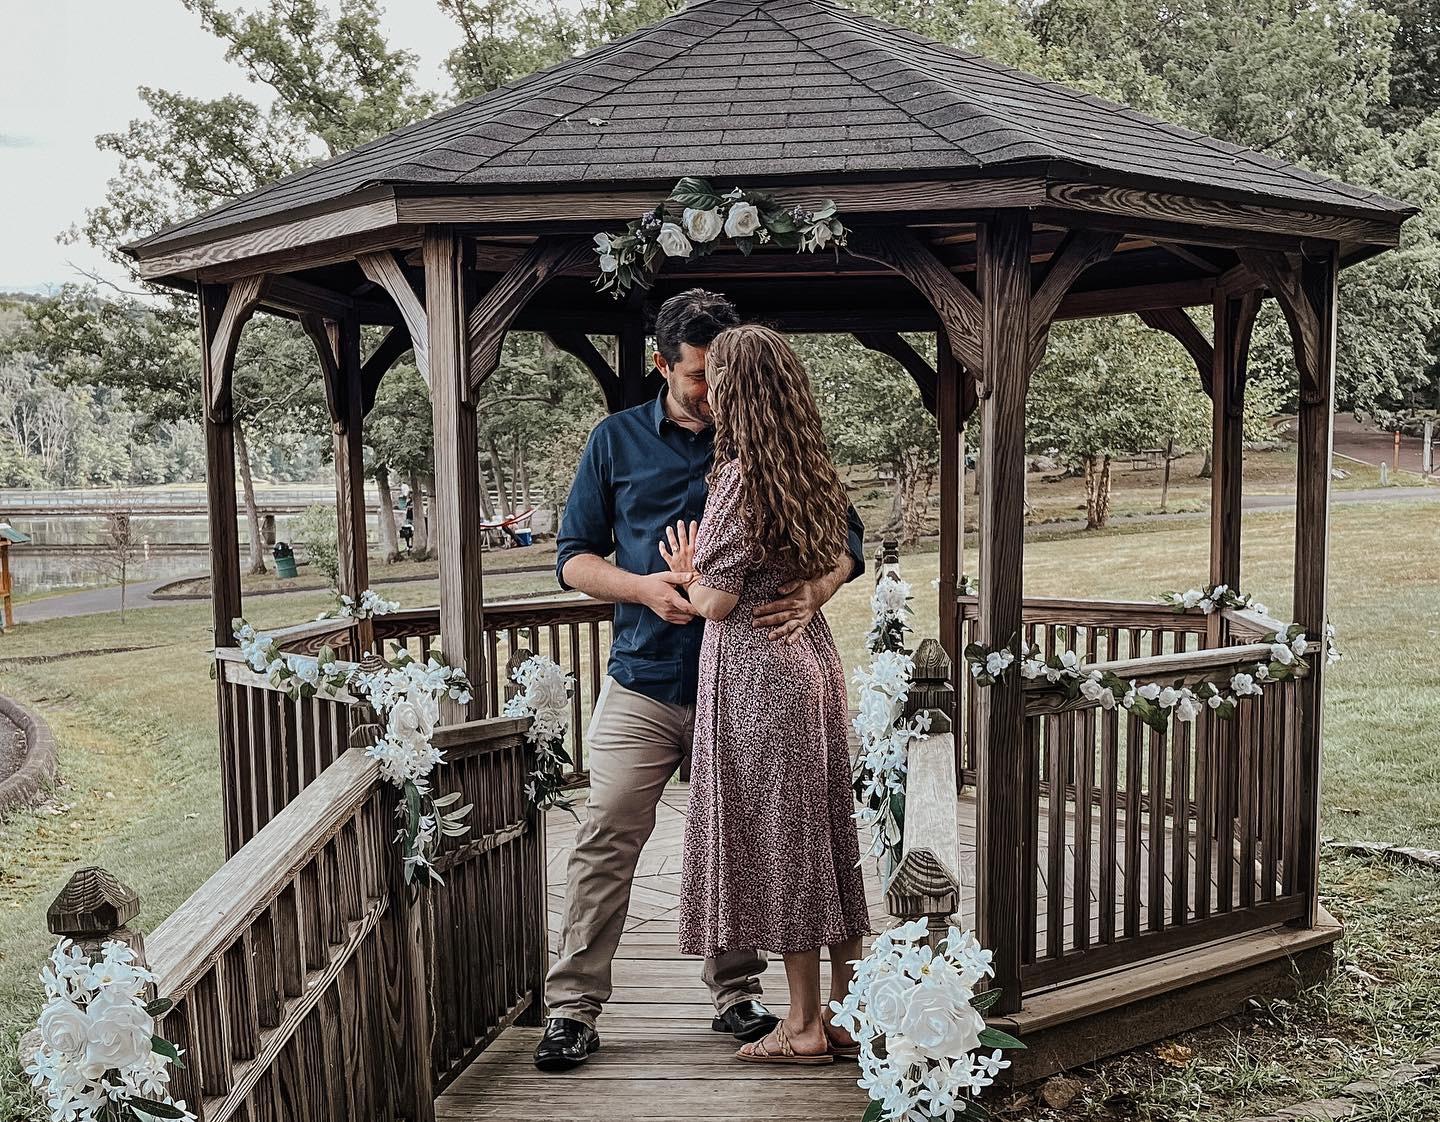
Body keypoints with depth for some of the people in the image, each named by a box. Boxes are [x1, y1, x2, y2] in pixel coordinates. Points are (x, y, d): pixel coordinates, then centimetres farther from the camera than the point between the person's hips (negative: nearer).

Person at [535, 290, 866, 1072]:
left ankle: (736, 995, 26)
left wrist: (812, 592, -21)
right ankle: (573, 1008, 8)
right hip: (644, 682, 0)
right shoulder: (617, 441, 6)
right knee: (605, 844, -3)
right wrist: (643, 587, -13)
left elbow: (845, 540, 2)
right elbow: (573, 557, 7)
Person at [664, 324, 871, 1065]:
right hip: (812, 656, 8)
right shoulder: (810, 472, 8)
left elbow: (718, 601, -16)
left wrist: (685, 573, 6)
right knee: (824, 830, 12)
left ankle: (804, 1024, 10)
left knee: (777, 838, 1)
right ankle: (847, 1010, 21)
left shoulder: (740, 478, -15)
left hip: (756, 671, -8)